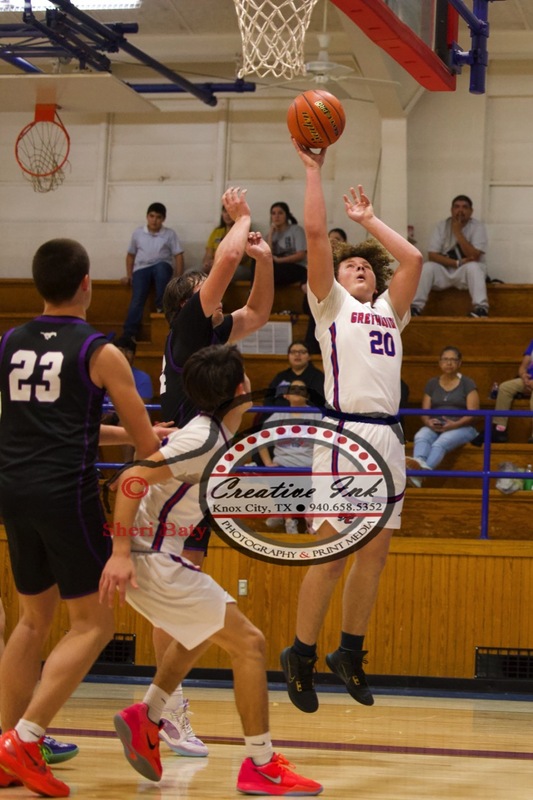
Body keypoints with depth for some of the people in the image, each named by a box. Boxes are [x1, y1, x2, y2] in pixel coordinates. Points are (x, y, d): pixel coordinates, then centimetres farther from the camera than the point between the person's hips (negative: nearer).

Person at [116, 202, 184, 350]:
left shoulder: (170, 234, 5)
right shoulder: (138, 233, 11)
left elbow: (178, 256, 1)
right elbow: (131, 255, 20)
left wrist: (178, 278, -9)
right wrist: (129, 275, 8)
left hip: (162, 267, -1)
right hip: (141, 268, 1)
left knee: (161, 266, -39)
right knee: (137, 299, -23)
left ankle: (161, 306, -30)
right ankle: (129, 335, -32)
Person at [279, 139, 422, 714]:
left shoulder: (388, 310, 24)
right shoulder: (330, 302, 10)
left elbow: (413, 257, 18)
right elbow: (315, 232, 2)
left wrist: (366, 219, 24)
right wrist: (313, 169, 5)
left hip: (389, 437, 6)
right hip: (347, 433, -6)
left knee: (374, 553, 7)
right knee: (332, 553, -8)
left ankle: (350, 653, 19)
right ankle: (301, 655, 4)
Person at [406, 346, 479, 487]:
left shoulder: (467, 384, 6)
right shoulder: (432, 384, 16)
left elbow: (472, 413, -3)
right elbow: (424, 412, 11)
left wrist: (454, 424, -21)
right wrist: (428, 422, -14)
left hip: (461, 427, -3)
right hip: (434, 426, 3)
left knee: (441, 442, -37)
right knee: (421, 437, -33)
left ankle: (422, 471, -65)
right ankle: (419, 463, -66)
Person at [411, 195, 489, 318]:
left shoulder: (478, 227, -7)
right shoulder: (442, 226, -1)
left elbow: (474, 256, -19)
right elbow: (432, 256, -9)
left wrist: (457, 232, -21)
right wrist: (458, 263, -21)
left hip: (467, 272, -2)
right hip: (445, 271, 2)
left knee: (472, 267, -35)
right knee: (427, 267, -26)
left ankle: (480, 308, -47)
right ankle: (415, 307, -30)